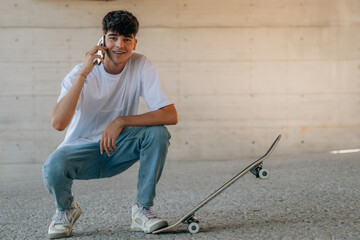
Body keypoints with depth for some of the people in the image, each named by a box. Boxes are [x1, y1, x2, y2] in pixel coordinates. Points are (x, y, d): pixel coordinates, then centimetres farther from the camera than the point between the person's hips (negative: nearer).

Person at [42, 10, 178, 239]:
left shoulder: (141, 65, -11)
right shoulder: (81, 73, -16)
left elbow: (171, 115, -18)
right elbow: (58, 123, -32)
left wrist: (122, 121, -25)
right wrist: (83, 74, -34)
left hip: (119, 149, 2)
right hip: (81, 148, -2)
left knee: (158, 133, -26)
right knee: (53, 168, -33)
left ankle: (143, 210, -8)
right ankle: (66, 209, 5)